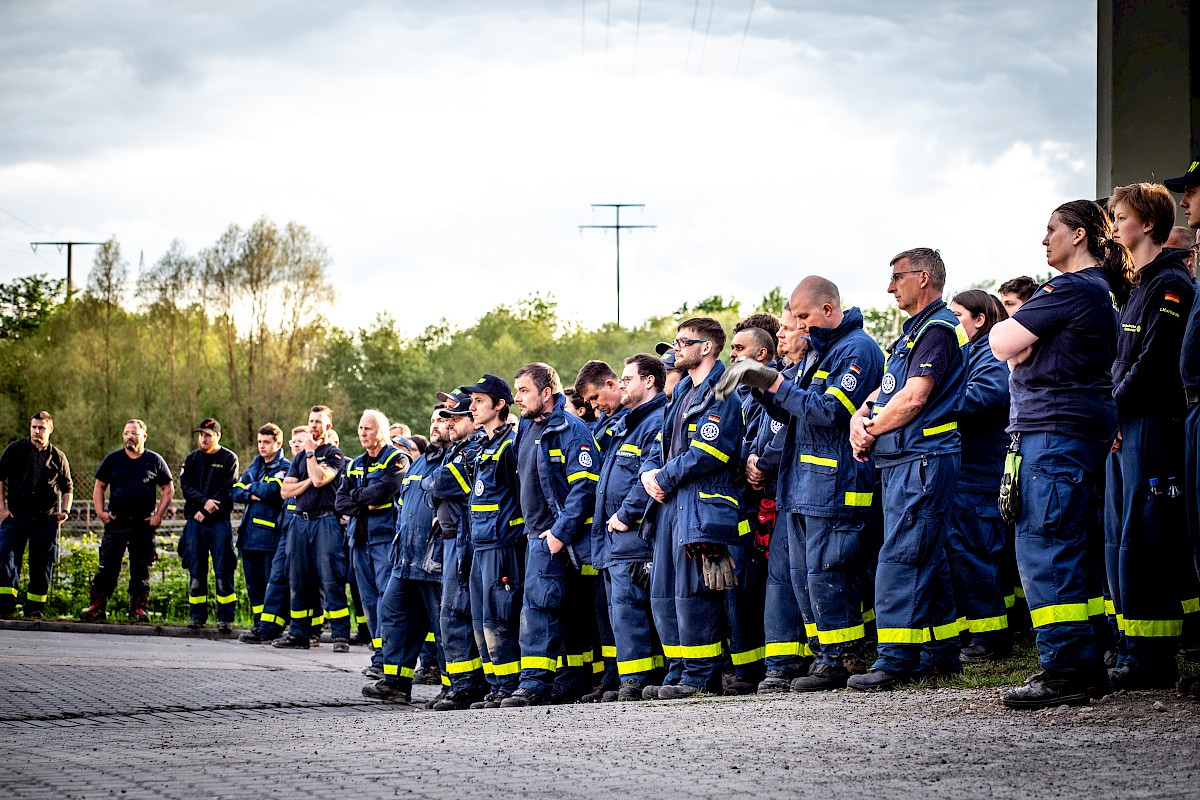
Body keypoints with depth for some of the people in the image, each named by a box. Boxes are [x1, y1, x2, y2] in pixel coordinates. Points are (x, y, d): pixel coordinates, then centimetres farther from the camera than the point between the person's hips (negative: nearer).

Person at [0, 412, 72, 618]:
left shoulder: (58, 457, 10)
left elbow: (67, 487, 19)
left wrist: (65, 510, 2)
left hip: (46, 518, 1)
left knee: (42, 564, 1)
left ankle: (34, 607, 8)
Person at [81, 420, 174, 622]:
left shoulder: (154, 461, 6)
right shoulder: (113, 459, 8)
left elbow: (168, 489, 10)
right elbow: (99, 486, 13)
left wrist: (158, 514, 0)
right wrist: (100, 512, 0)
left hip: (144, 524, 0)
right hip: (116, 522, 0)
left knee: (141, 569, 3)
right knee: (107, 567, -5)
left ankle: (139, 609, 9)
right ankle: (97, 607, -5)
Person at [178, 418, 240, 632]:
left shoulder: (229, 459, 2)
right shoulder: (192, 459, 14)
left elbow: (229, 491, -7)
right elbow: (185, 486, 3)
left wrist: (206, 511, -12)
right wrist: (204, 502, -14)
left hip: (219, 522, -4)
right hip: (195, 521, 4)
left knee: (223, 571, -5)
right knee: (196, 570, 4)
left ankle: (226, 618, -3)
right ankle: (198, 615, 11)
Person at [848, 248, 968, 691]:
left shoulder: (938, 329, -11)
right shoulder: (914, 331, 22)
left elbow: (913, 399, -20)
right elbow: (886, 390, 21)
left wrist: (871, 432, -7)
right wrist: (861, 416, 0)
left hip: (922, 459, -10)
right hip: (900, 462, 10)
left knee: (901, 557, -13)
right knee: (927, 558, 12)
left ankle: (896, 659, -15)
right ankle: (941, 652, 17)